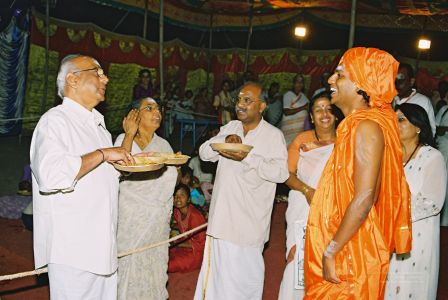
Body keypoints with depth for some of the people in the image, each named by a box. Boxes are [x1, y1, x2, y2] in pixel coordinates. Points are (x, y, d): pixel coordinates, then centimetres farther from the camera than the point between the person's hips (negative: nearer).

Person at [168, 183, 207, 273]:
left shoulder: (194, 215, -26)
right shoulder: (176, 212, -3)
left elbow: (200, 244, -19)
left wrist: (178, 244, -19)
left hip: (196, 251, -7)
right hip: (184, 245, 8)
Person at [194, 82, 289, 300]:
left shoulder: (273, 135, -6)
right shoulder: (230, 128, 11)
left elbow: (281, 173, -15)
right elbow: (204, 153, 5)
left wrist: (247, 157, -23)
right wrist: (224, 140, -13)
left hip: (248, 221, -5)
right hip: (222, 216, 5)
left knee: (245, 273, 1)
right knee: (218, 271, 10)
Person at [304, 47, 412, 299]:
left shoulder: (367, 127, -18)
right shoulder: (357, 124, 10)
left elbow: (364, 198, -24)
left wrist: (330, 252, -21)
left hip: (352, 251, -9)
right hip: (344, 248, 9)